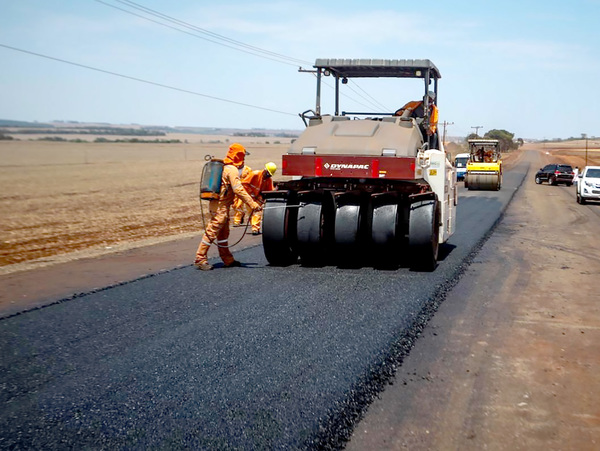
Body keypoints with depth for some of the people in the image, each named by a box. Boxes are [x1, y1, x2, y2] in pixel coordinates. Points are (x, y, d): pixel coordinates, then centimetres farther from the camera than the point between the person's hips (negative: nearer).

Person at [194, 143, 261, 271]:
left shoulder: (225, 167, 16)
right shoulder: (232, 170, -16)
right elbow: (238, 189, -24)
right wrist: (252, 203, -25)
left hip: (222, 205, 10)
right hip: (220, 205, -10)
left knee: (223, 232, 15)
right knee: (212, 231, -8)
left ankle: (227, 260, 23)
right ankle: (200, 259, -7)